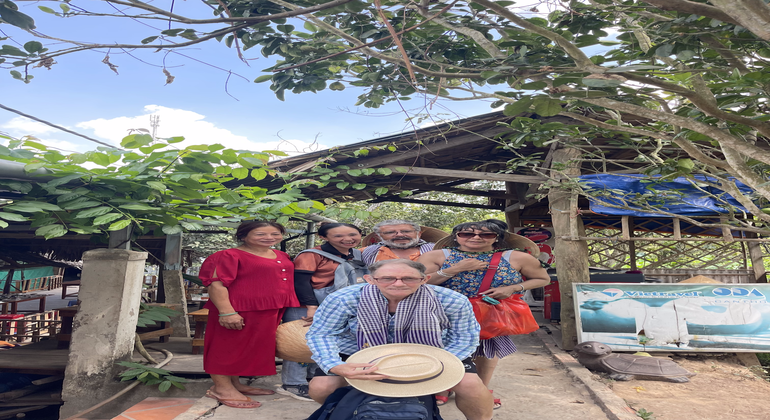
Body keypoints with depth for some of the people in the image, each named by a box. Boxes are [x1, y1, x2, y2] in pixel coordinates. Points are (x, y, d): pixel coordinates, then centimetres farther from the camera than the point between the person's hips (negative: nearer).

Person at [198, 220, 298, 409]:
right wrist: (226, 312, -23)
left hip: (270, 312, 8)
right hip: (240, 312, -8)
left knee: (251, 348, 16)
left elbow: (285, 283, 22)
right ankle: (222, 388, 14)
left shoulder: (282, 257, 13)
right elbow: (216, 285, -15)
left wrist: (287, 310, 19)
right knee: (229, 347, 2)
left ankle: (235, 384, 29)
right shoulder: (230, 256, -9)